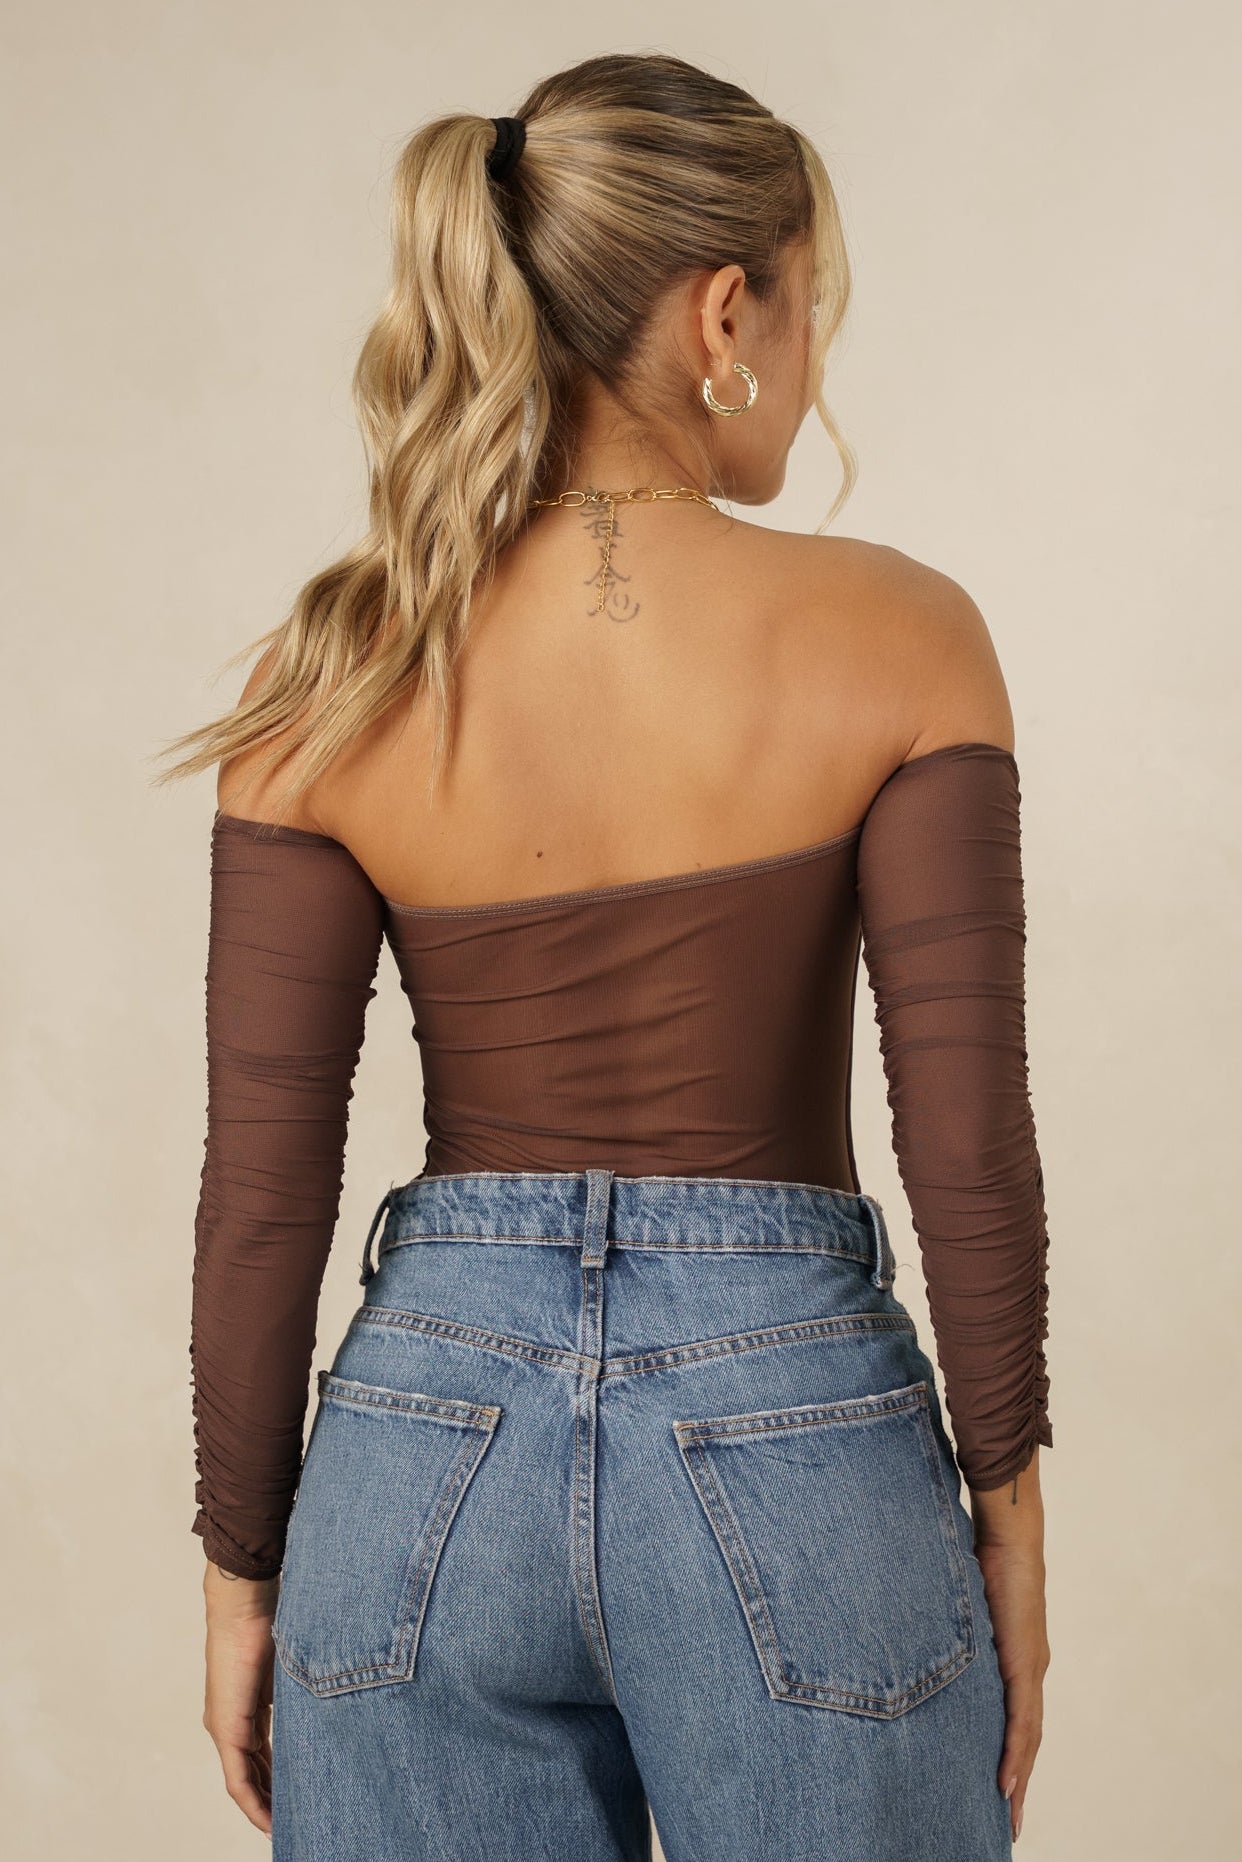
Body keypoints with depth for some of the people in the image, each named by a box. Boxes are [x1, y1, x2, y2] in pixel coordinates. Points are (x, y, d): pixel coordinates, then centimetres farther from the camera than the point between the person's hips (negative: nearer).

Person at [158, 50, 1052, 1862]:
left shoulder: (334, 679, -5)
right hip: (791, 1450, -1)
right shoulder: (894, 637, -10)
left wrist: (243, 1568, 8)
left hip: (430, 1447, 2)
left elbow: (261, 1189, -3)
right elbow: (969, 1140, -11)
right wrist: (1005, 1504, 3)